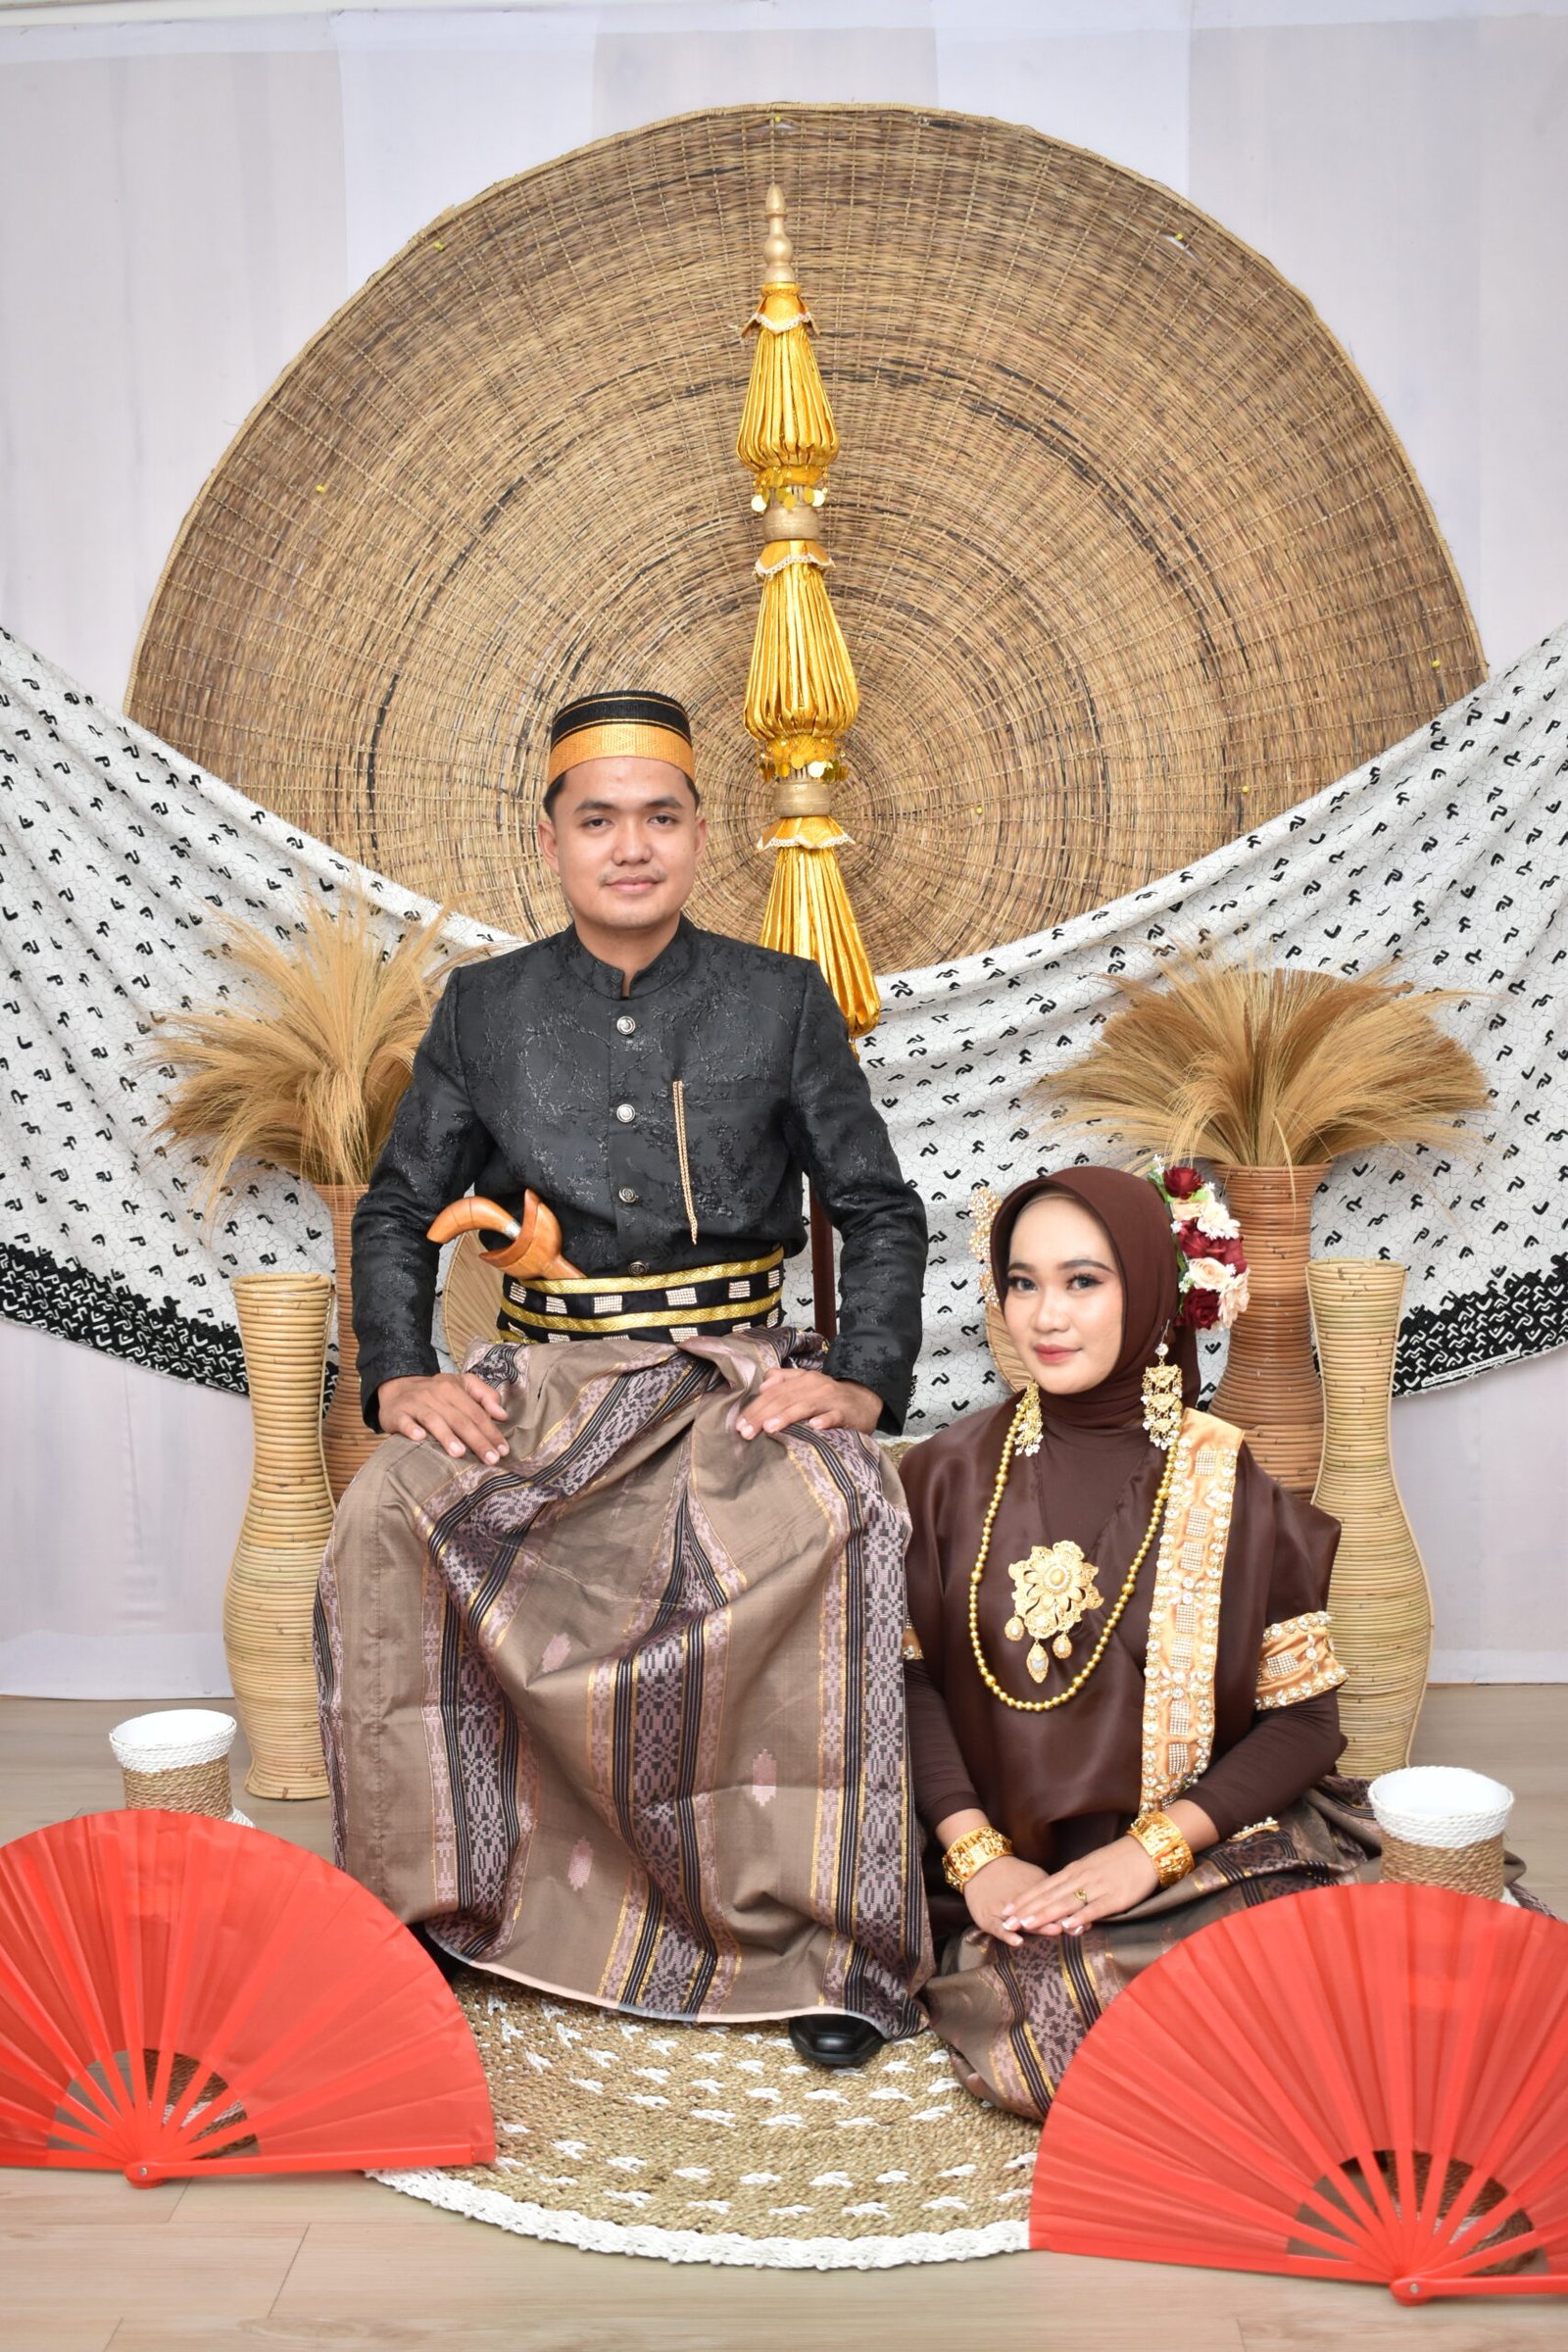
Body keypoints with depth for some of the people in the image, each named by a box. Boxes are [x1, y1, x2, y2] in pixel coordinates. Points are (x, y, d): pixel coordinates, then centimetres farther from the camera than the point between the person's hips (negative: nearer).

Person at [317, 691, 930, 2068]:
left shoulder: (782, 1000, 7)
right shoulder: (487, 1008, 11)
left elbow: (881, 1212, 8)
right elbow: (398, 1209, 14)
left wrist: (862, 1381, -8)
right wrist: (399, 1377, -3)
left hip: (736, 1375, -1)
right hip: (542, 1377, 2)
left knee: (837, 1525, -33)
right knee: (388, 1523, -27)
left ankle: (830, 1945, -16)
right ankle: (418, 1912, -7)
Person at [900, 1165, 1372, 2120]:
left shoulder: (1230, 1486, -2)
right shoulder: (953, 1473, 2)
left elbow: (1304, 1717, -3)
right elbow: (911, 1678, 0)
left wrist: (1152, 1848, -13)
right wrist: (975, 1854, -13)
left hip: (1203, 1862, 0)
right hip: (1005, 1887, 0)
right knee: (1044, 2002, -26)